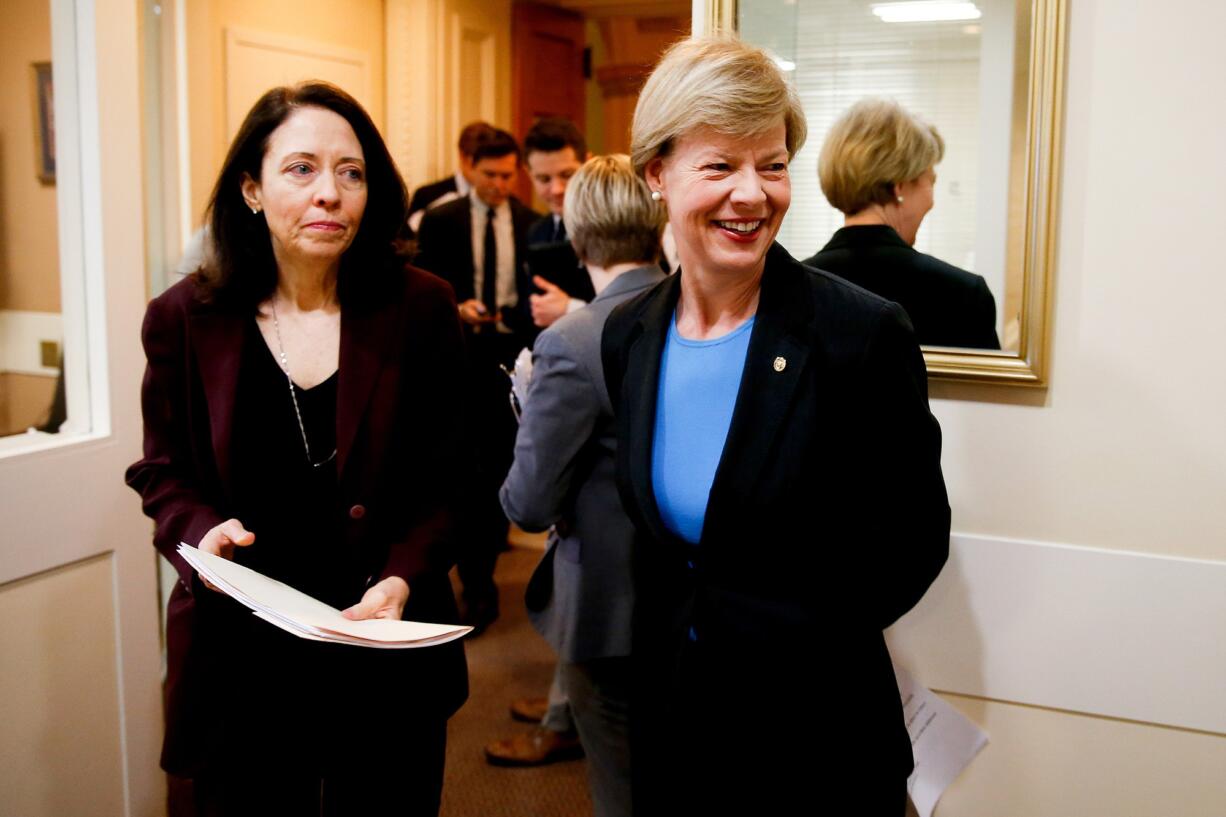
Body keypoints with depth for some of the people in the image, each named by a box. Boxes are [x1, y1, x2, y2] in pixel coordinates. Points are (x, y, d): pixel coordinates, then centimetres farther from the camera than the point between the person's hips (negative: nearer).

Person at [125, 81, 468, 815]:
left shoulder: (421, 309, -6)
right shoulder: (185, 318, -3)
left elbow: (447, 478, -3)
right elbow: (163, 473, 6)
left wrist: (403, 579, -18)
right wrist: (202, 534, -15)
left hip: (388, 653, 0)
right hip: (241, 654, 1)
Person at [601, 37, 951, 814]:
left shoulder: (865, 333, -18)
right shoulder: (627, 334, -2)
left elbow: (913, 538, -10)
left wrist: (785, 634, -13)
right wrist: (666, 640, 4)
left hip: (812, 724, -4)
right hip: (669, 715, 5)